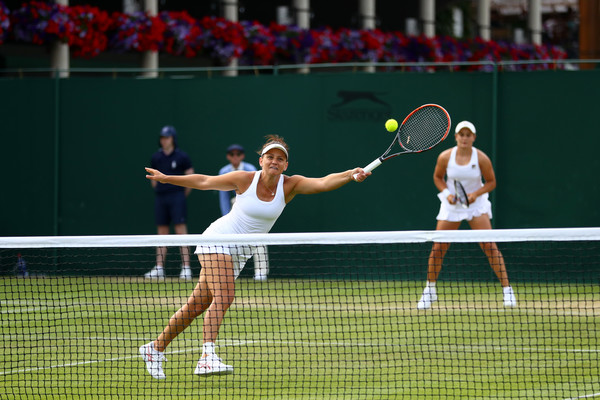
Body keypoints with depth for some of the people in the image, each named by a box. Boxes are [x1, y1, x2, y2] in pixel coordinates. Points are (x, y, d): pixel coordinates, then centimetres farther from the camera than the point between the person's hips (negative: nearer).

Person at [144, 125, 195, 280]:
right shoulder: (156, 158, 9)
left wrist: (183, 194, 6)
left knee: (181, 231, -9)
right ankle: (159, 269, 6)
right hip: (160, 198, 5)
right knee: (162, 233, 6)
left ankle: (186, 267, -12)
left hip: (177, 198, -4)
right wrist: (159, 190, 12)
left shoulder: (182, 157, -3)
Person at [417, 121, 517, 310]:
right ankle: (429, 291, 16)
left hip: (476, 203, -1)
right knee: (438, 248, -1)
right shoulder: (445, 157, -10)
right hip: (451, 204, 1)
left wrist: (476, 194, -18)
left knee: (489, 246, -13)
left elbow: (491, 182, -2)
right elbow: (437, 177, 6)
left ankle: (507, 289, -6)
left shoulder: (481, 159, -13)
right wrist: (446, 193, -11)